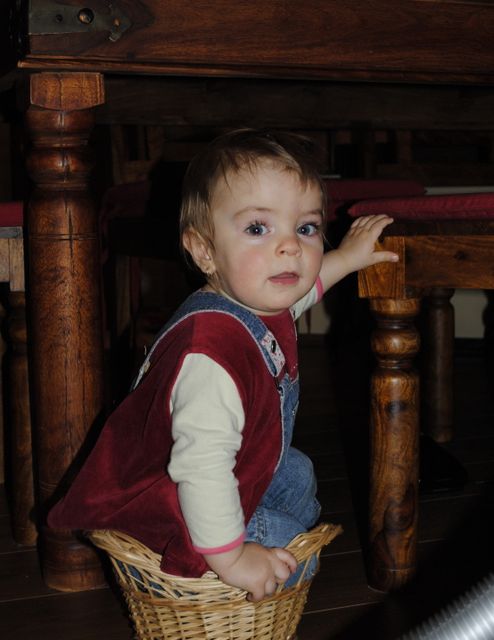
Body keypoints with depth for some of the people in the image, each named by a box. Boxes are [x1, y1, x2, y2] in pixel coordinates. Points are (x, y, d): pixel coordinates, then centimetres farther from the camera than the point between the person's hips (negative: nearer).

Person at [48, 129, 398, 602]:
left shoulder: (260, 300, -9)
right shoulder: (212, 355, -42)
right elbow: (202, 468, -41)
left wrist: (346, 258, 24)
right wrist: (230, 555, -32)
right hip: (163, 510, -10)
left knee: (298, 478, 24)